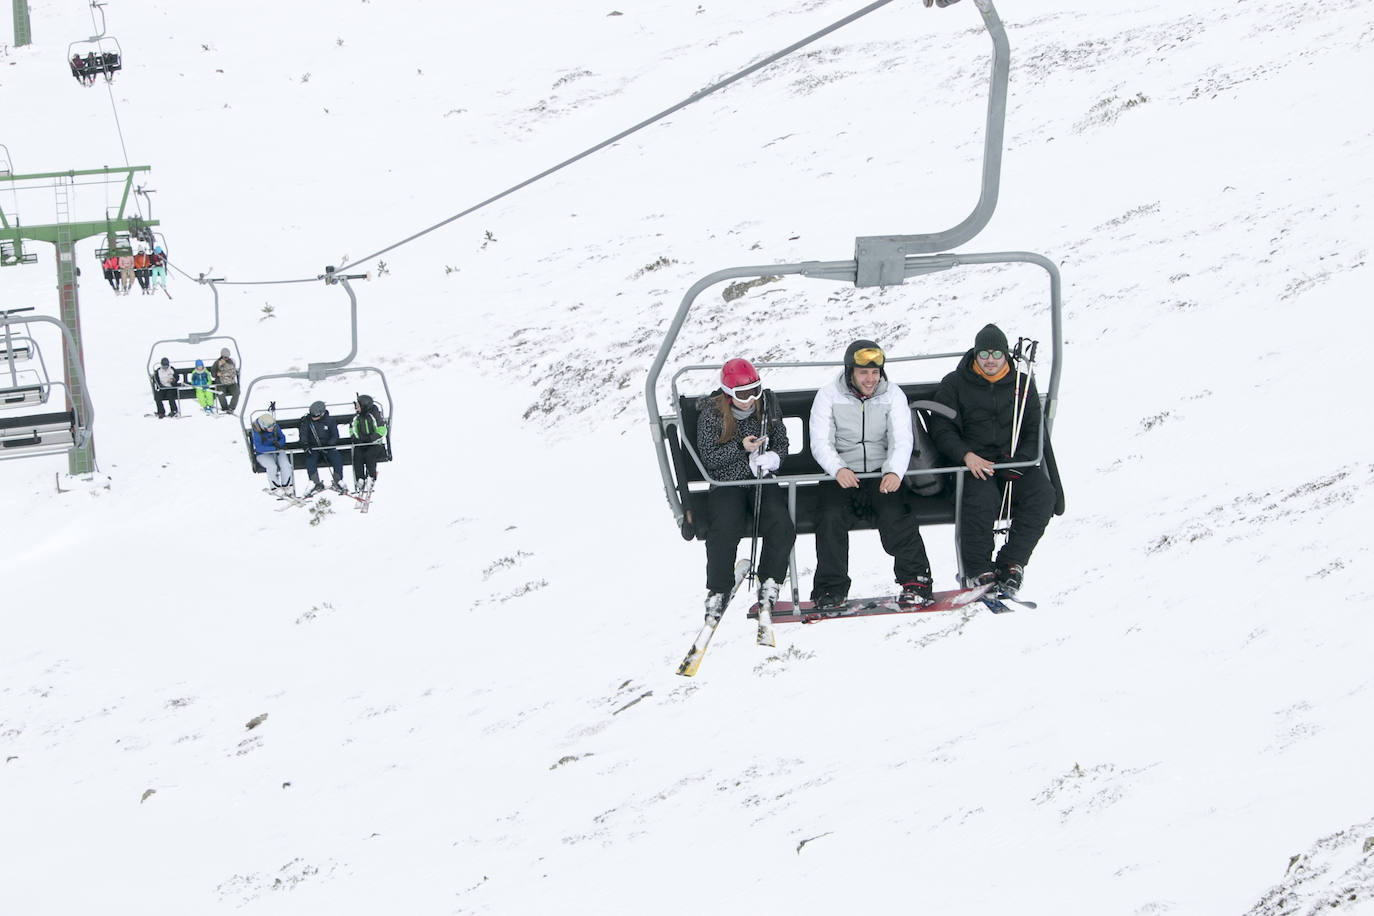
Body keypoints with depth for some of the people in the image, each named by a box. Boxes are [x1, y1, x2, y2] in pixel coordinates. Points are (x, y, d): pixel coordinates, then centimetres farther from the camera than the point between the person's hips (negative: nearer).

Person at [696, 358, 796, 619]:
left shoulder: (766, 409, 5)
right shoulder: (711, 414, -4)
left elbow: (782, 445, 12)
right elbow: (708, 457, -5)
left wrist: (771, 458, -11)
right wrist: (740, 448, -18)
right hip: (726, 483, -2)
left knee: (782, 527, -25)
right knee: (725, 530, -30)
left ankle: (769, 585, -7)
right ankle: (718, 592, -13)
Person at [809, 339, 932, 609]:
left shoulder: (893, 395, 4)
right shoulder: (828, 396, 1)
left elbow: (902, 440, -5)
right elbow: (820, 442, -6)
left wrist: (894, 472, -26)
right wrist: (838, 469, -27)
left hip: (882, 473, 0)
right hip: (842, 475, 0)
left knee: (894, 516, -26)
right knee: (831, 516, -26)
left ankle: (916, 582, -18)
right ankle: (831, 589, -16)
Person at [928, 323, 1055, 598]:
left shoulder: (1021, 384, 12)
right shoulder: (954, 385, 6)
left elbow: (1034, 431, 11)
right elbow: (942, 430, 0)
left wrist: (1020, 460, -8)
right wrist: (967, 456, -18)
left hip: (1015, 462, 3)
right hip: (973, 461, -3)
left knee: (1042, 495, -27)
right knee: (983, 500, -34)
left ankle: (1010, 565, -20)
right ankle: (978, 571, -18)